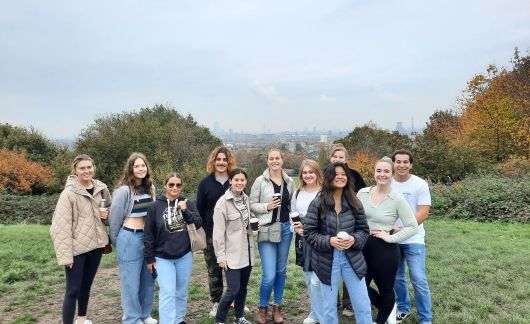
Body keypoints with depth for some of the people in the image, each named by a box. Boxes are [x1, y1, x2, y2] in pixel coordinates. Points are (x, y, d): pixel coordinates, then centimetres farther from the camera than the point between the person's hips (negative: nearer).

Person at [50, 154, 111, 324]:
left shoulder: (101, 189, 2)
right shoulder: (69, 193, -15)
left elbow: (110, 209, 19)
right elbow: (60, 226, -17)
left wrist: (107, 214, -5)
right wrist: (65, 254, -20)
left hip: (96, 244, 6)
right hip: (77, 247, -5)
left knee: (87, 284, 20)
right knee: (73, 289, -1)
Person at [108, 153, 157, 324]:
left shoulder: (150, 188, 6)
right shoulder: (124, 190, -13)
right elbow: (115, 218, -6)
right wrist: (116, 242, 3)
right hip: (130, 238, -6)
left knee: (148, 279, 16)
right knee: (131, 281, 5)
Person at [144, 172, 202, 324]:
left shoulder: (188, 204, 0)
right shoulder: (155, 206, -5)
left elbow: (198, 223, -6)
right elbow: (148, 234, -2)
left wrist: (185, 211, -18)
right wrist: (149, 258, -2)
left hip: (185, 256, 3)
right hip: (162, 258, -2)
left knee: (181, 292, 15)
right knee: (168, 293, -7)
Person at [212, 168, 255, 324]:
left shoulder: (246, 199, 5)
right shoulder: (223, 202, -13)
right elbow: (218, 232, -13)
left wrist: (251, 246, 13)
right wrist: (221, 255, -15)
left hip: (246, 251, 6)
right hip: (232, 253, -6)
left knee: (243, 287, 14)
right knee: (233, 289, -6)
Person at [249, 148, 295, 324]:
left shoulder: (289, 181, 5)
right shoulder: (260, 181, -6)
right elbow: (251, 205, -4)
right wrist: (267, 206, -19)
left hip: (285, 228, 4)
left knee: (281, 271, 13)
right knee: (269, 275, -7)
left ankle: (277, 307, 31)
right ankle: (263, 308, 19)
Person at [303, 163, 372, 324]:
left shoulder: (354, 202, 1)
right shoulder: (317, 203, -8)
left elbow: (363, 229, 5)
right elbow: (309, 233, -8)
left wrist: (354, 239, -16)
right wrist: (329, 241, -22)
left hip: (352, 259, 2)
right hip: (327, 260, -2)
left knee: (363, 306, 11)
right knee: (329, 307, 13)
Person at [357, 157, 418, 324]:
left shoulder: (397, 199, -12)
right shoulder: (362, 193, -1)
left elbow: (413, 227, -10)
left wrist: (391, 238, -15)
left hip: (385, 250, -4)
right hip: (363, 248, 4)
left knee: (385, 289, 14)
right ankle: (389, 308, 41)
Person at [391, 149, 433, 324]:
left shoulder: (420, 184, -7)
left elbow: (423, 213, -12)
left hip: (413, 240, -3)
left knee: (418, 280, -3)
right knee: (397, 277, 15)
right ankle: (403, 308, 34)